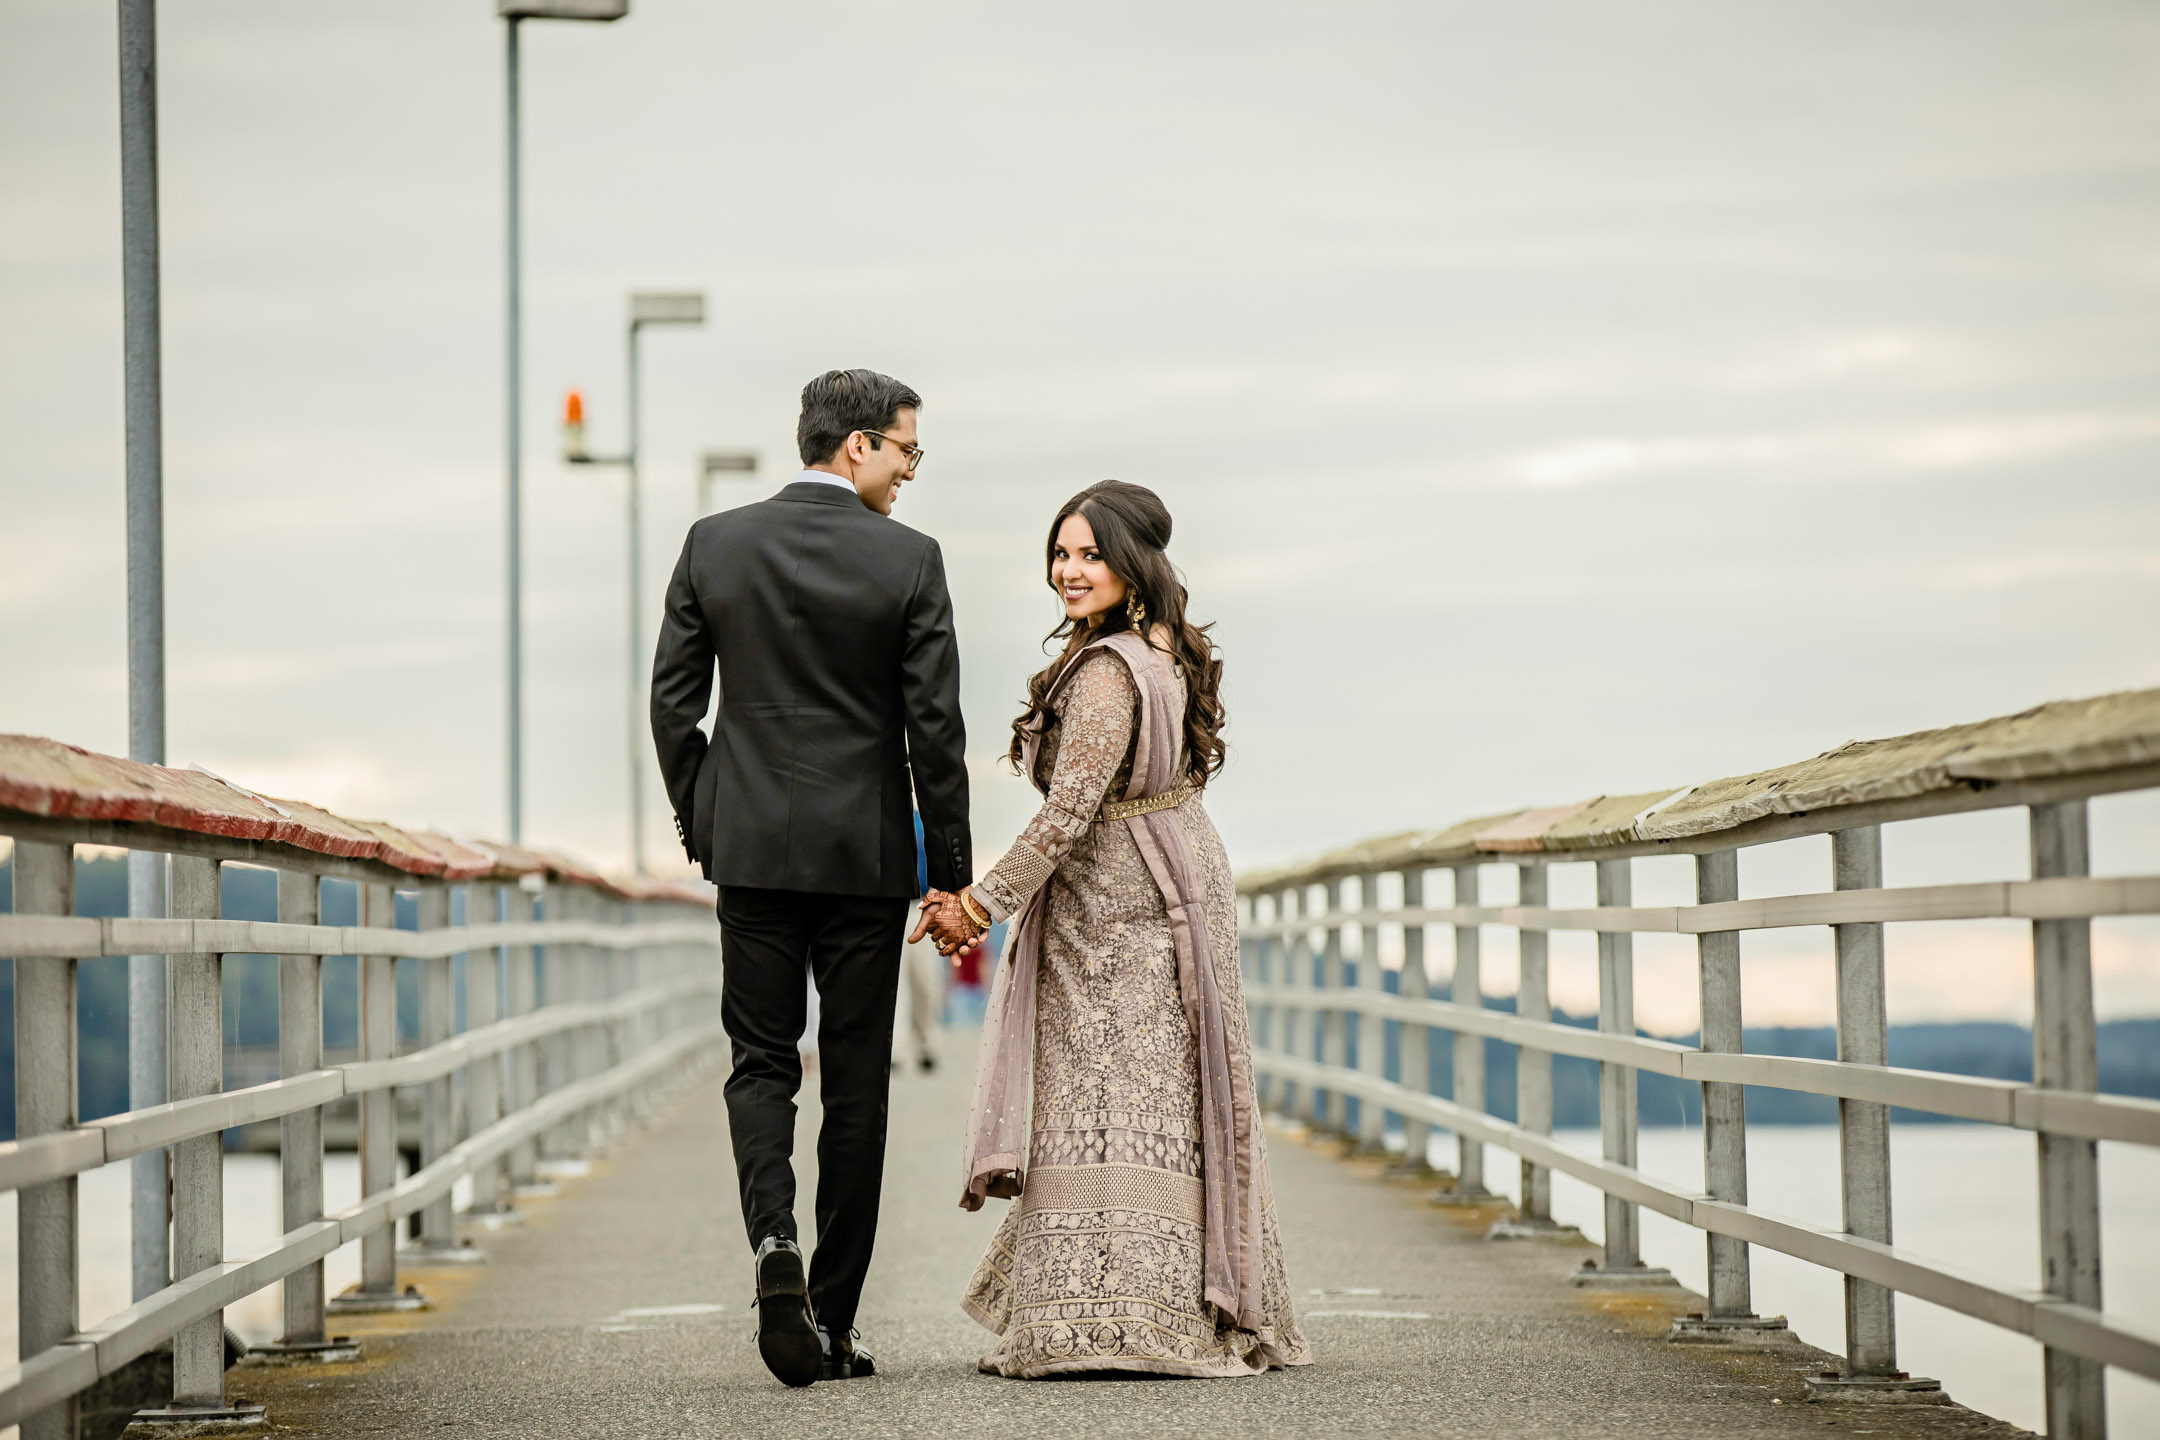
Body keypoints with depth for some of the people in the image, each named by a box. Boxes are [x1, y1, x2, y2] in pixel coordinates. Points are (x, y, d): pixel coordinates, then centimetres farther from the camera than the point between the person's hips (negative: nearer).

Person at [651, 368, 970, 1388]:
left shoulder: (713, 544, 1)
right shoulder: (908, 560, -7)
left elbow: (672, 700, 2)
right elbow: (935, 727, -7)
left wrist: (698, 825, 14)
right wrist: (951, 871, 0)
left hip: (749, 845, 2)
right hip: (865, 850, -2)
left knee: (760, 1062, 9)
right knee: (856, 1082, 6)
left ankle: (772, 1238, -18)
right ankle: (832, 1322, 9)